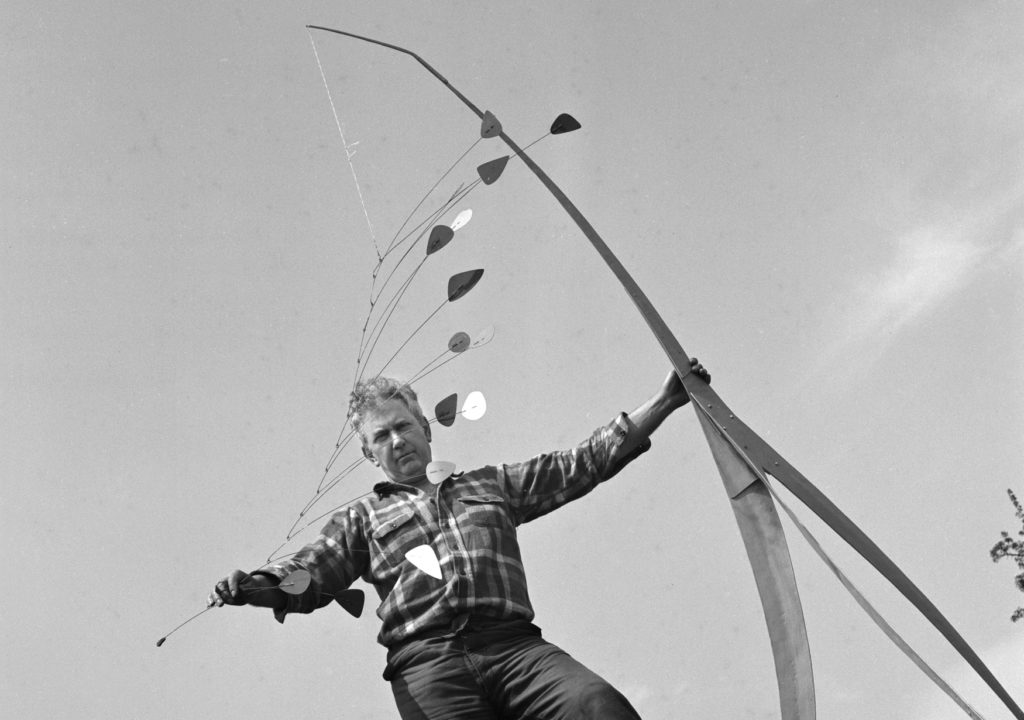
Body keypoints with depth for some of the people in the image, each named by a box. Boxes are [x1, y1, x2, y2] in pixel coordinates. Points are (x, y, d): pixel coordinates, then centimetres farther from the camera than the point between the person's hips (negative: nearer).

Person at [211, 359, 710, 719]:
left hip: (513, 643, 1)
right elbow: (309, 577, 15)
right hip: (425, 660, -1)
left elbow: (584, 463, 27)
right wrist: (252, 587, -7)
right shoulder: (362, 517, 28)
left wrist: (663, 402, 22)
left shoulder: (489, 484, 31)